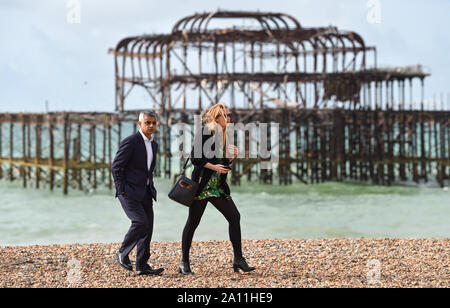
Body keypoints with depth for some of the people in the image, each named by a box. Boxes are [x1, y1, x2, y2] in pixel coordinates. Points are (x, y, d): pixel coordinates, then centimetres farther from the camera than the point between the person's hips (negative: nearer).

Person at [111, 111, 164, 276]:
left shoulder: (153, 144, 14)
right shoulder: (130, 142, -12)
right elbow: (116, 167, -13)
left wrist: (150, 188, 16)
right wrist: (122, 191, -15)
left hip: (145, 192, 8)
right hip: (129, 190, -8)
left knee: (147, 227, 2)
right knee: (140, 222, -20)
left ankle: (142, 265, 7)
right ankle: (122, 253, 0)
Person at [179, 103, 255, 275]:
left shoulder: (224, 136, 14)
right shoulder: (204, 133, -7)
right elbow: (195, 158, -13)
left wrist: (232, 156, 1)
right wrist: (214, 167, -19)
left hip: (218, 187, 7)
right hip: (202, 185, -7)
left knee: (234, 217, -3)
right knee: (193, 222, 0)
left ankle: (238, 260, 1)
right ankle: (184, 263, 8)